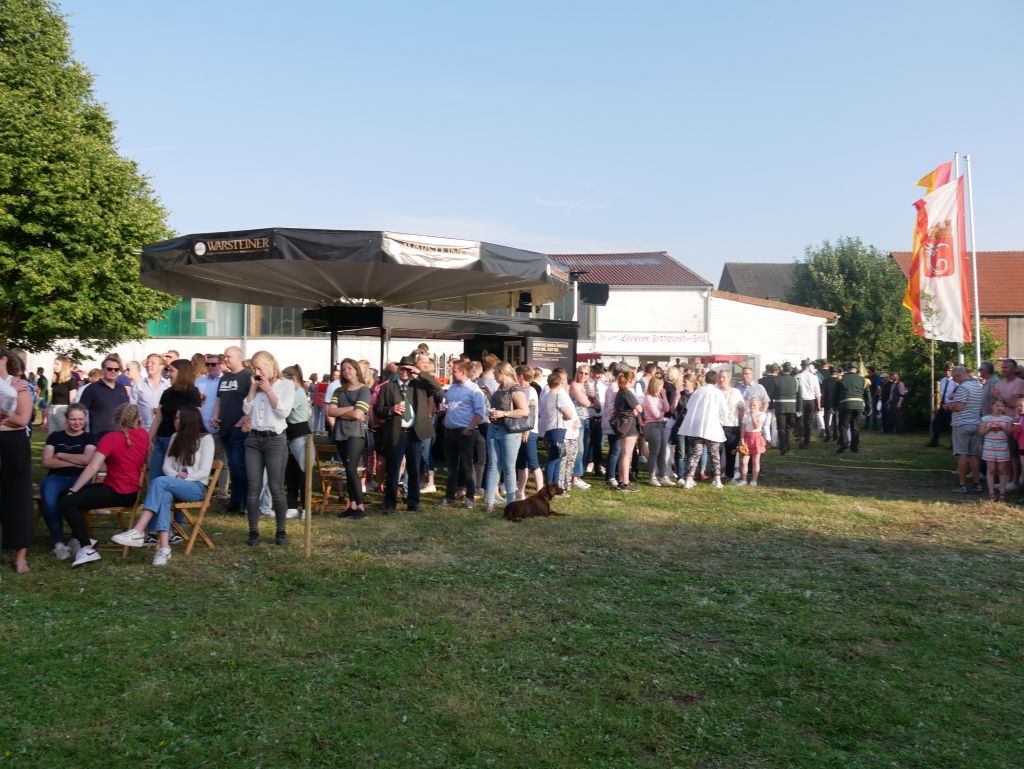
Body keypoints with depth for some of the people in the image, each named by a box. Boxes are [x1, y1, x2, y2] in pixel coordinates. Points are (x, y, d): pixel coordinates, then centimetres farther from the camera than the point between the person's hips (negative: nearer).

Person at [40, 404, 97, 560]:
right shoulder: (55, 436, 18)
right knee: (48, 497, -35)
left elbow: (87, 460, -3)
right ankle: (58, 543, -32)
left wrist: (60, 455, 2)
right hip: (56, 477, 1)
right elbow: (46, 462, 4)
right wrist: (75, 462, -3)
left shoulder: (89, 437, 15)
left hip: (79, 478, -1)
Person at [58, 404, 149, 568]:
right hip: (133, 491, 8)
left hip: (117, 493, -8)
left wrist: (72, 490, -13)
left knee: (66, 502, -11)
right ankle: (80, 538, 14)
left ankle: (87, 549, -19)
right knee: (78, 495, 21)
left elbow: (92, 468, -18)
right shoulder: (144, 434, 5)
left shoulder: (110, 438, -13)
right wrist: (140, 425, 19)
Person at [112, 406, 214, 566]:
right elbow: (166, 466, 11)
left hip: (196, 487, -4)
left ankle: (137, 532, -43)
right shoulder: (175, 437, 20)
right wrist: (176, 476, -9)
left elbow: (204, 472, -6)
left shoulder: (206, 439, 1)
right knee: (164, 495, -34)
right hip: (174, 486, 4)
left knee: (159, 481, -32)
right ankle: (164, 548, -48)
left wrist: (184, 478, -15)